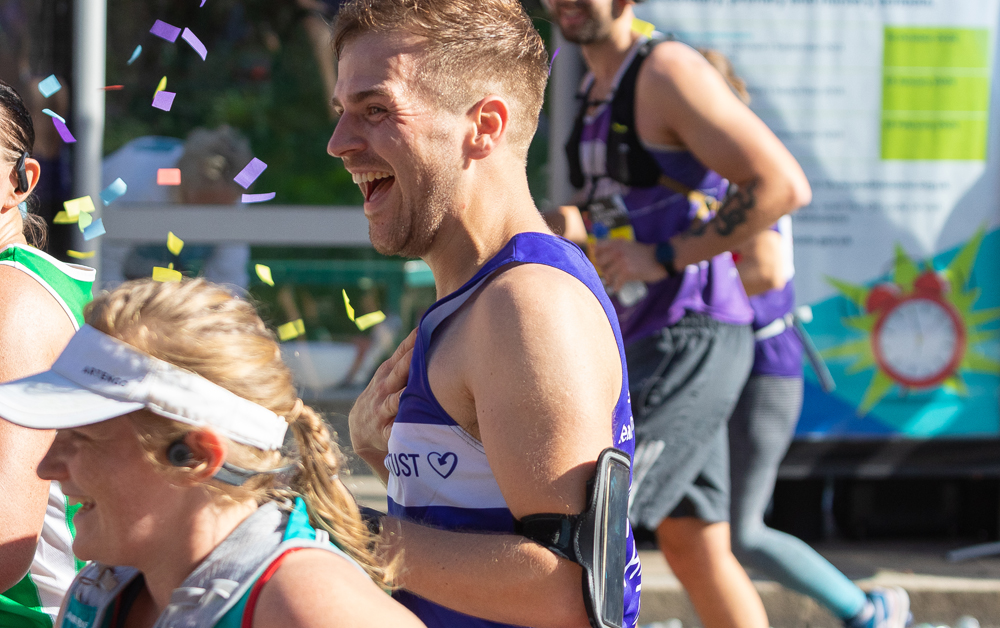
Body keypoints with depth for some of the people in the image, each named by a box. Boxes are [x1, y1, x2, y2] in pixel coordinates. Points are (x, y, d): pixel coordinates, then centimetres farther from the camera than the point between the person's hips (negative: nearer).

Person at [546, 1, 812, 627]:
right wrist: (575, 226, 7)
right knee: (694, 546, 12)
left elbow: (783, 186, -21)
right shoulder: (599, 89, 15)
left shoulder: (670, 73, -15)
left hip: (693, 341, -10)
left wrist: (662, 257, -20)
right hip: (653, 341, 10)